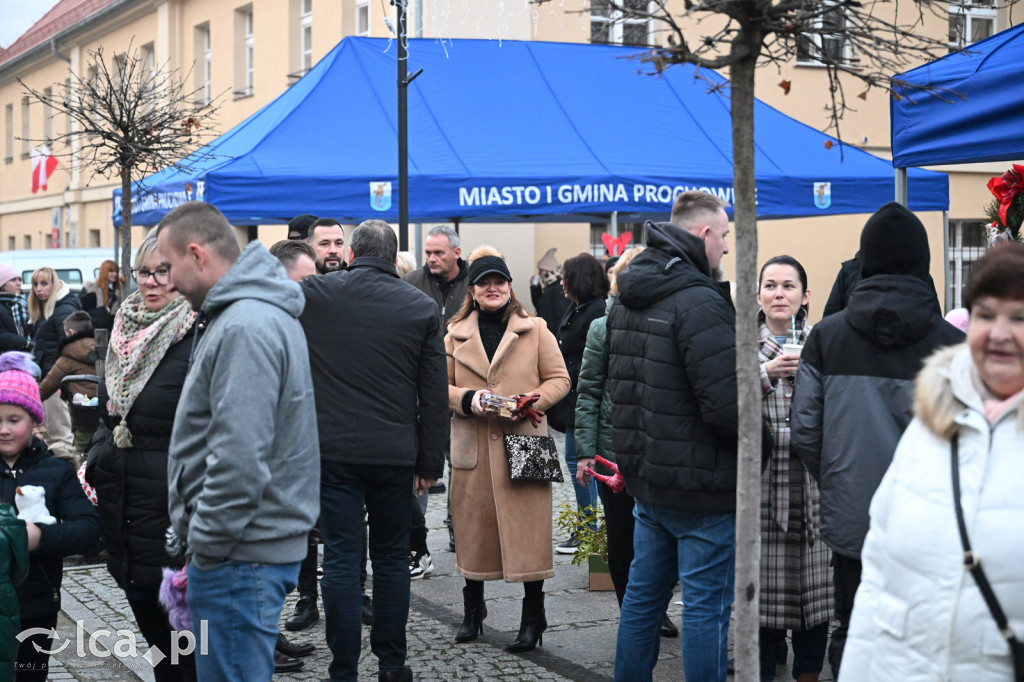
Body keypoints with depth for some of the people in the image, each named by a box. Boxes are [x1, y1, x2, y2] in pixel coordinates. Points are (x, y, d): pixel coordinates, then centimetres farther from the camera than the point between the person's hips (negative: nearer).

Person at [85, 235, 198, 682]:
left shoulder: (199, 339, -13)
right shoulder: (126, 334, 11)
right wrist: (95, 462, 9)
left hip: (172, 506, -7)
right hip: (122, 504, 8)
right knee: (150, 624, 16)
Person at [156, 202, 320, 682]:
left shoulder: (244, 329, -20)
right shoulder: (258, 312, 14)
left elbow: (240, 459, -26)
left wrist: (207, 542, -16)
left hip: (240, 554, -11)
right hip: (260, 543, 11)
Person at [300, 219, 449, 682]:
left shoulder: (314, 295, -3)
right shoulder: (420, 307, 0)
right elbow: (435, 395, 1)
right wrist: (430, 462, 7)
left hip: (333, 451, -1)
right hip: (395, 453, 1)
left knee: (340, 560, 3)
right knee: (391, 558, 14)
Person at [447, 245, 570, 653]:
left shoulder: (535, 330, 5)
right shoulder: (456, 334, 10)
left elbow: (559, 379, 5)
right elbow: (441, 386, 9)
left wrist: (535, 399, -13)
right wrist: (467, 399, -11)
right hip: (472, 448, 2)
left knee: (527, 529, -3)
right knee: (472, 528, 9)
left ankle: (533, 619, 7)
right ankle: (472, 612, 26)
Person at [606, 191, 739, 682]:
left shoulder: (626, 301, 10)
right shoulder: (699, 303, -20)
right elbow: (727, 403, -24)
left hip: (644, 477, 9)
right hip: (702, 485, -9)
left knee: (643, 597, 17)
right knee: (706, 607, 0)